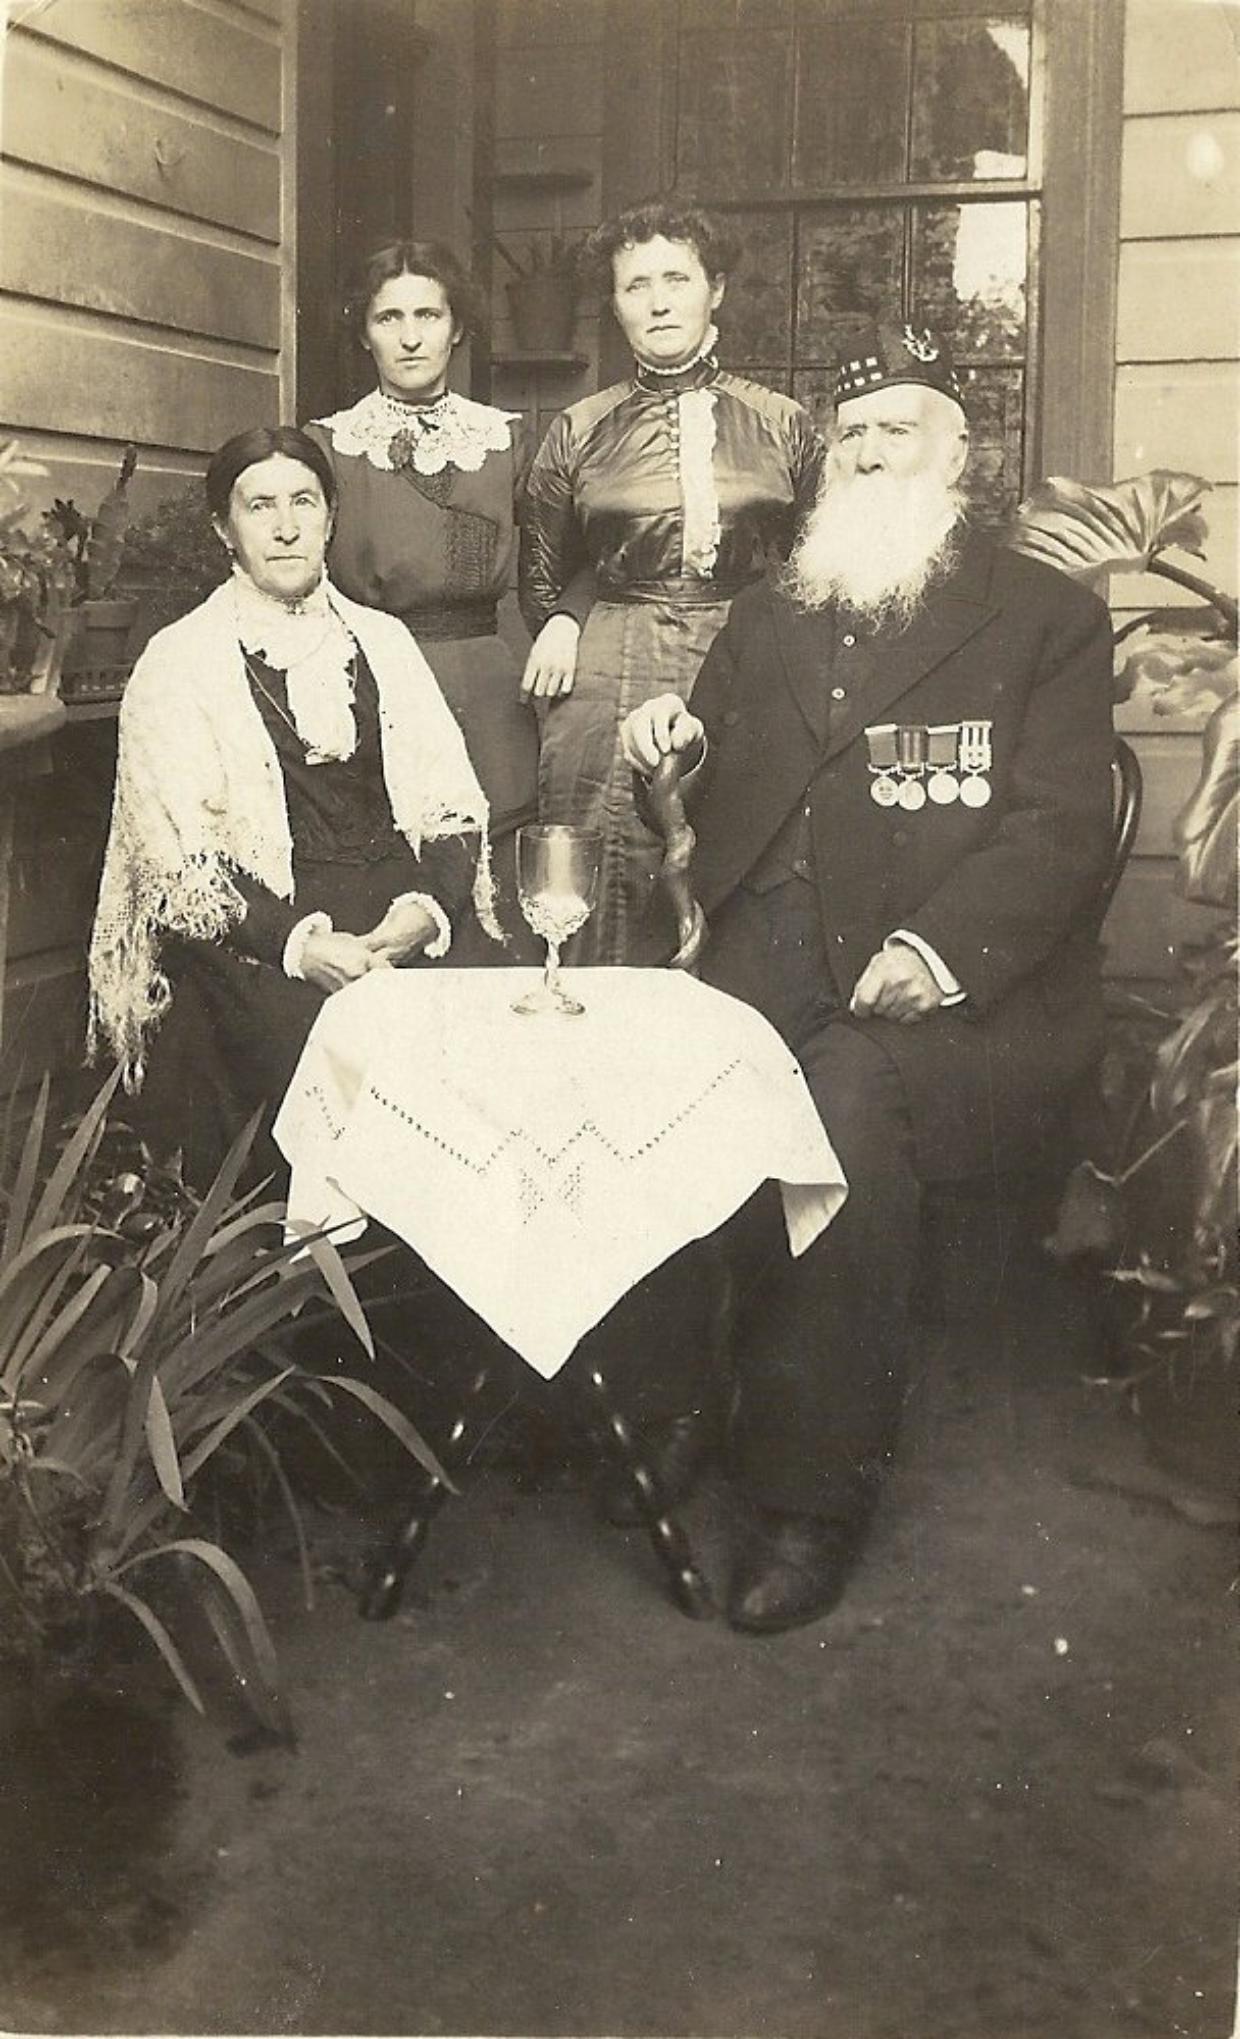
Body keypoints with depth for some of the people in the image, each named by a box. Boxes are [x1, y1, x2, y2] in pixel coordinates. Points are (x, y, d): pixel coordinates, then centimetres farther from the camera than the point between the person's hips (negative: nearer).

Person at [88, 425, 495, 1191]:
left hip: (405, 916, 4)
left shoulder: (382, 640, 17)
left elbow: (454, 807, 11)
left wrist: (428, 905, -10)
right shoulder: (179, 662, 5)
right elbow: (178, 857, -3)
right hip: (251, 930, -3)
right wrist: (298, 942, -17)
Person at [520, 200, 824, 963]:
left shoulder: (784, 426, 9)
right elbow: (542, 574, 22)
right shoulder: (581, 433, 10)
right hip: (612, 683, 0)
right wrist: (559, 625, 4)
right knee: (605, 912, -2)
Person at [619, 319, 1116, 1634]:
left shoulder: (1047, 618, 11)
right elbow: (725, 807, 29)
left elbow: (1059, 829, -2)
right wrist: (676, 746, 5)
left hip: (956, 996, -4)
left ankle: (813, 1495, -22)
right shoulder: (768, 617, 26)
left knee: (845, 1093, -34)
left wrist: (938, 949, -19)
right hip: (769, 962, 4)